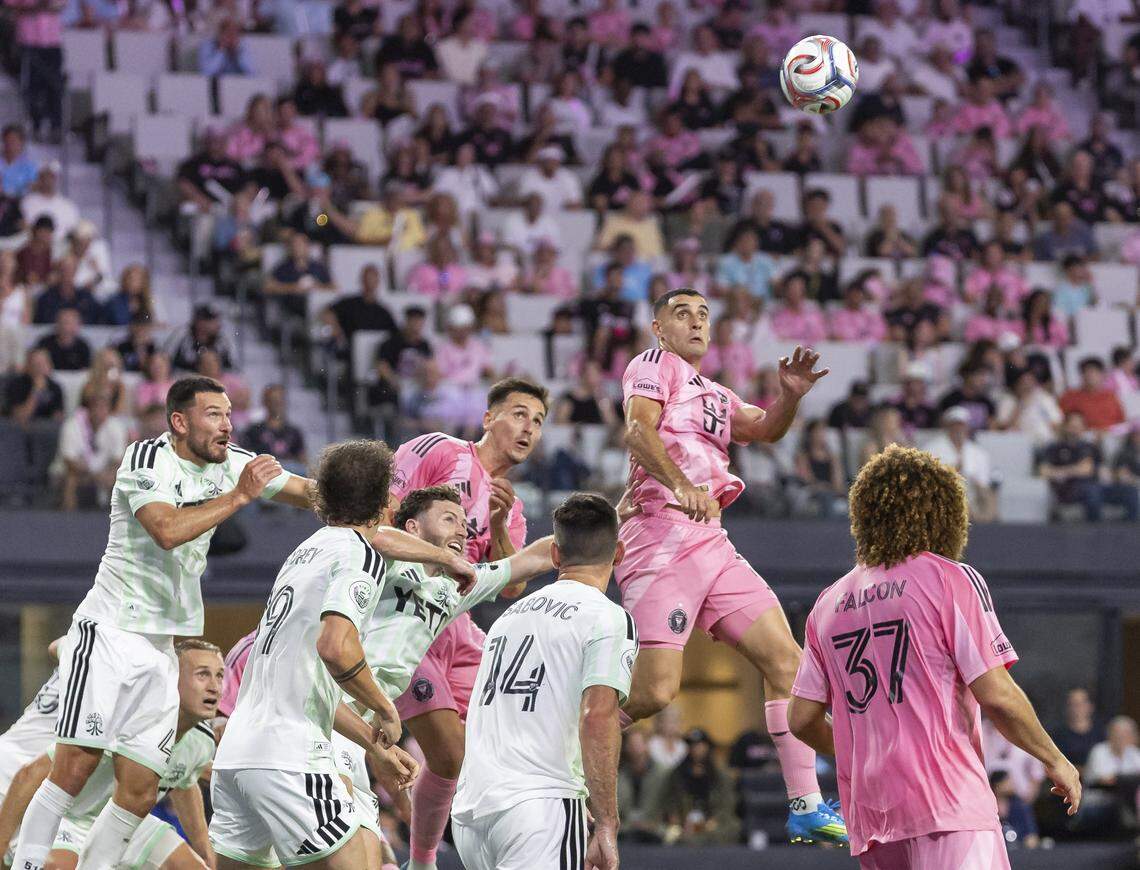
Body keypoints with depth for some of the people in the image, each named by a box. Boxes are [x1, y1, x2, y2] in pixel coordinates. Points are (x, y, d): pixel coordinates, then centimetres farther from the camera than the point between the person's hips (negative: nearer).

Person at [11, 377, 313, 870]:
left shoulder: (232, 465, 10)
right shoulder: (147, 459, -9)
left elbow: (309, 493, 18)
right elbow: (167, 531, -25)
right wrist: (238, 497, -22)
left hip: (160, 650, 7)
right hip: (109, 631, -7)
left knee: (140, 792, 1)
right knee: (74, 768, -15)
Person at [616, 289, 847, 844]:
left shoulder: (713, 394, 28)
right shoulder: (656, 363, 3)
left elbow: (766, 429, 16)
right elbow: (638, 431, -13)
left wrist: (790, 396, -5)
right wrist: (680, 486, -29)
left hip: (711, 544, 9)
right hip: (662, 541, -9)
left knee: (785, 659, 2)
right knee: (656, 689, -18)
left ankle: (807, 806, 4)